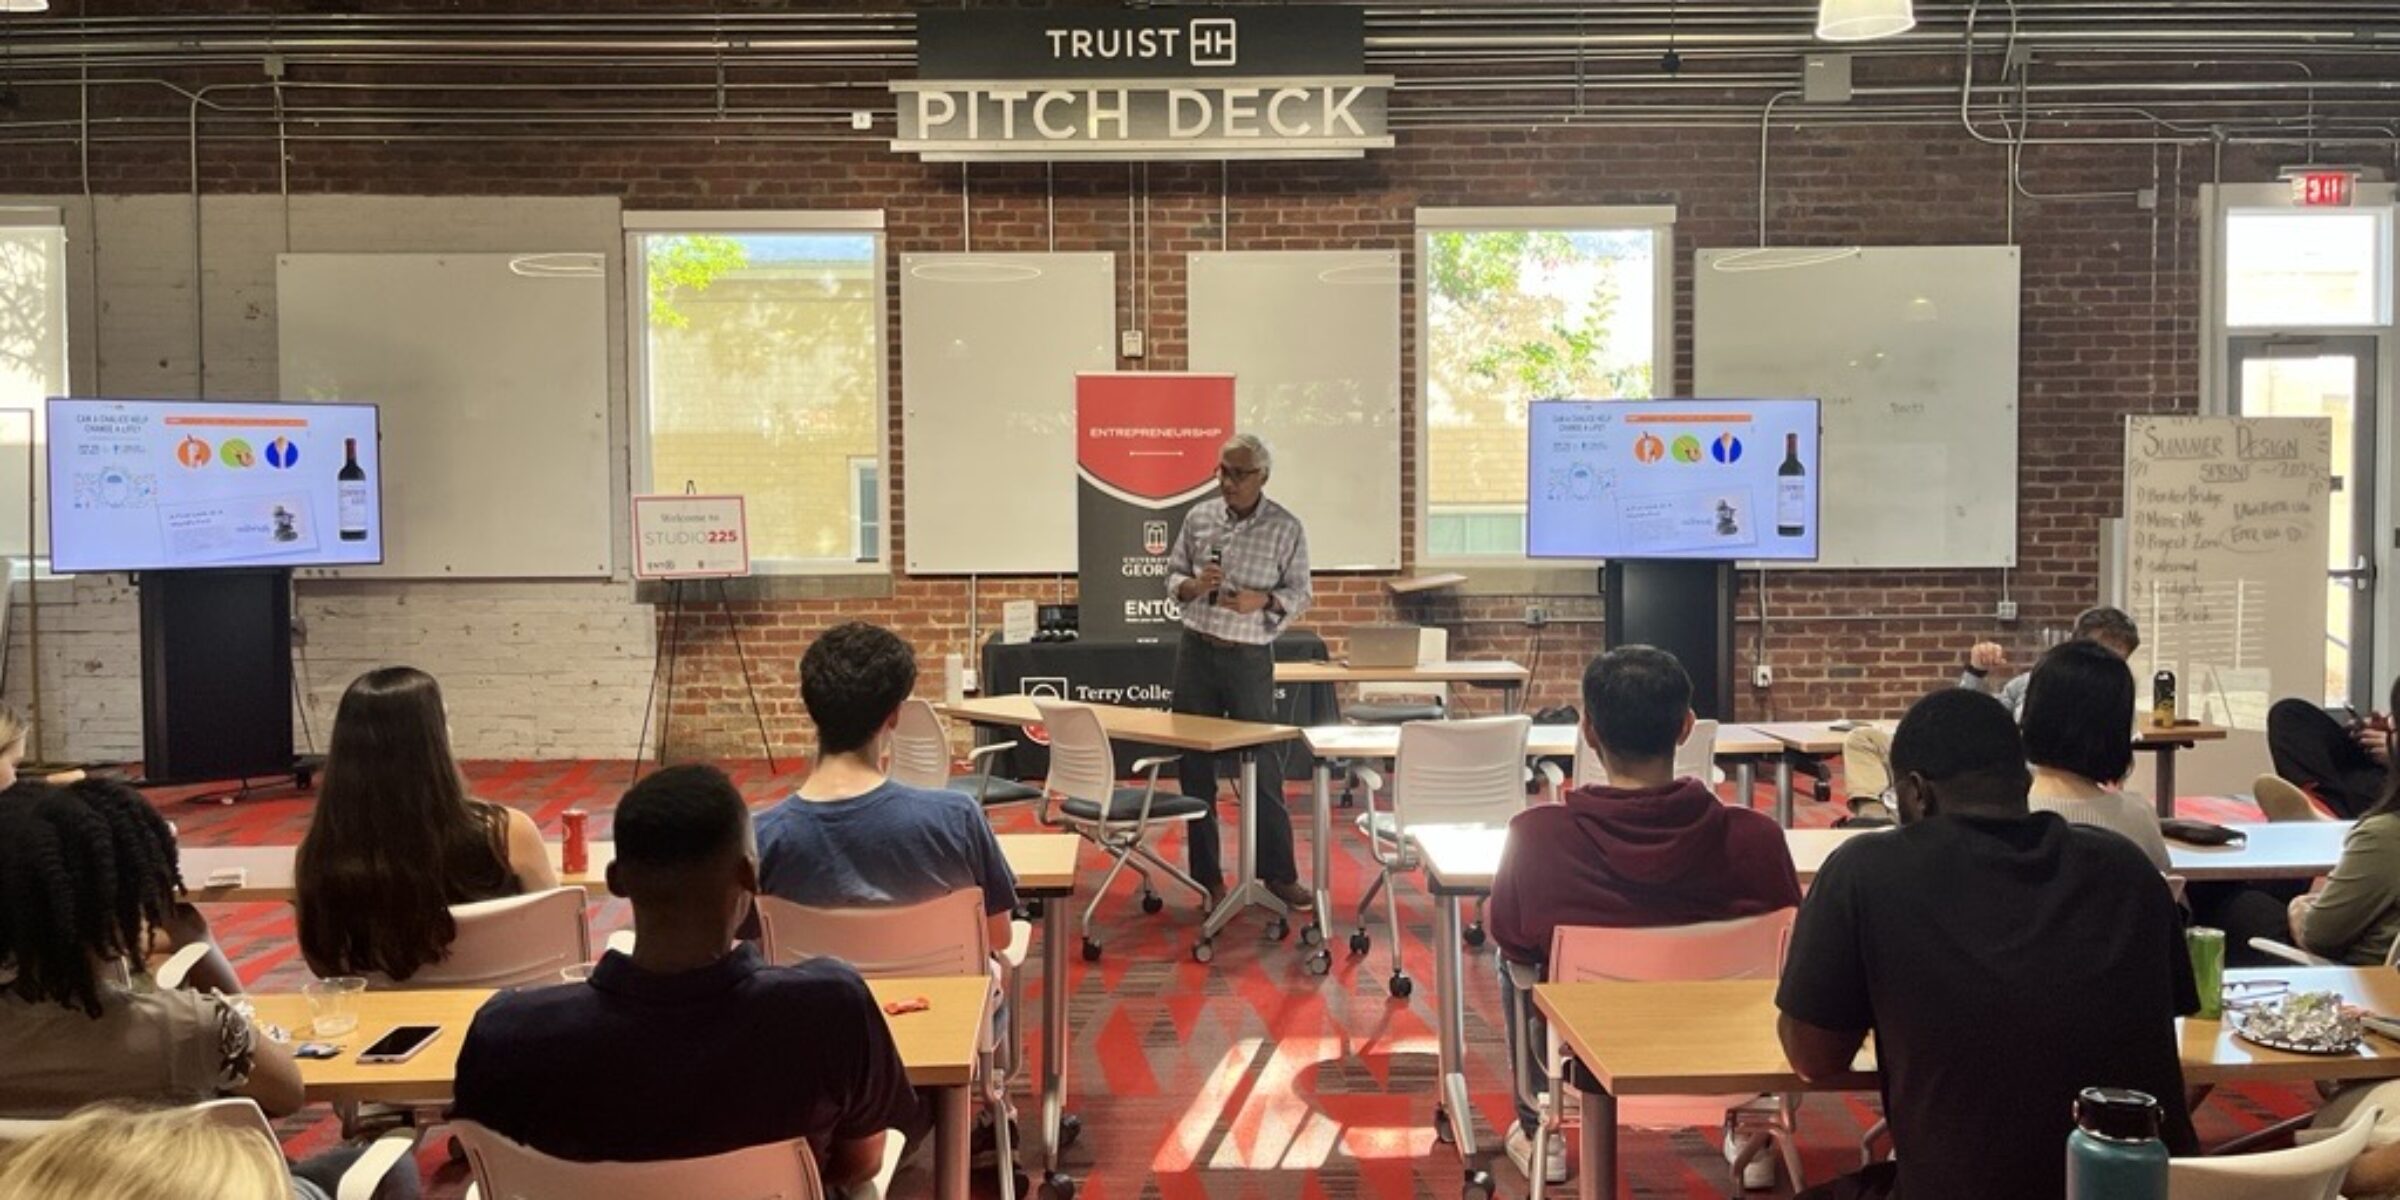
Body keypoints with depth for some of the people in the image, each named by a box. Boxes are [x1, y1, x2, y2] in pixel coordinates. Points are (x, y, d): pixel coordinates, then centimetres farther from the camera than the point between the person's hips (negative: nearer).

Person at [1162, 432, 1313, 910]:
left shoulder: (1286, 528, -3)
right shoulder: (1198, 517, 4)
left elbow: (1299, 593, 0)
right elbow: (1172, 575, 10)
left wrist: (1263, 600, -19)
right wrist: (1192, 586, -12)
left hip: (1250, 657, -2)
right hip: (1196, 651, 3)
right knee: (1195, 766, 5)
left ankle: (1279, 873, 14)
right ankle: (1208, 877, 16)